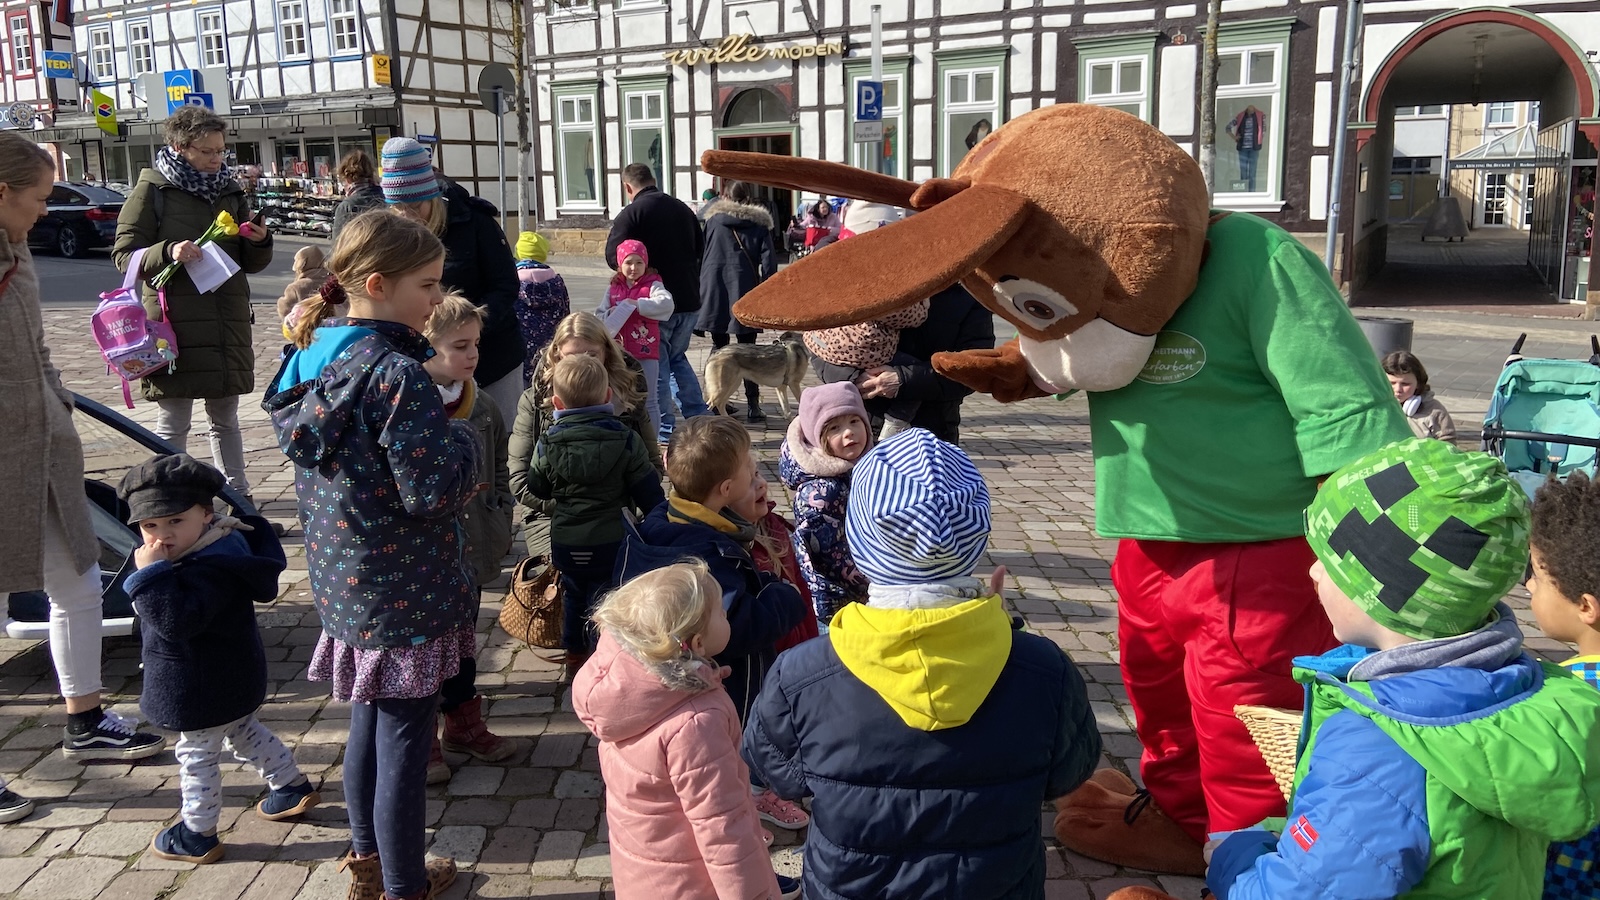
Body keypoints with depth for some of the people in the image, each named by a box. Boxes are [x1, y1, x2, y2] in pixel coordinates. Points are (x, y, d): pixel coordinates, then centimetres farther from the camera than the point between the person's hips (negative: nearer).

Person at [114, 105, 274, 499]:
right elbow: (124, 254, -5)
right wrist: (167, 252, -23)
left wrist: (260, 242, -3)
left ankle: (237, 492, 24)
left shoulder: (229, 191, 13)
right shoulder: (152, 190, -1)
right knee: (173, 422, 2)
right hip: (175, 321, -5)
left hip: (229, 322, 5)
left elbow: (250, 263, 18)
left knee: (226, 418, 15)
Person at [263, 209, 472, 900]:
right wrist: (463, 439, -8)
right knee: (404, 739, 7)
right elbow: (432, 488, -26)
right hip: (401, 590, -9)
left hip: (341, 578, 9)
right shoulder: (396, 372, -24)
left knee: (368, 719, 24)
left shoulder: (314, 354, 2)